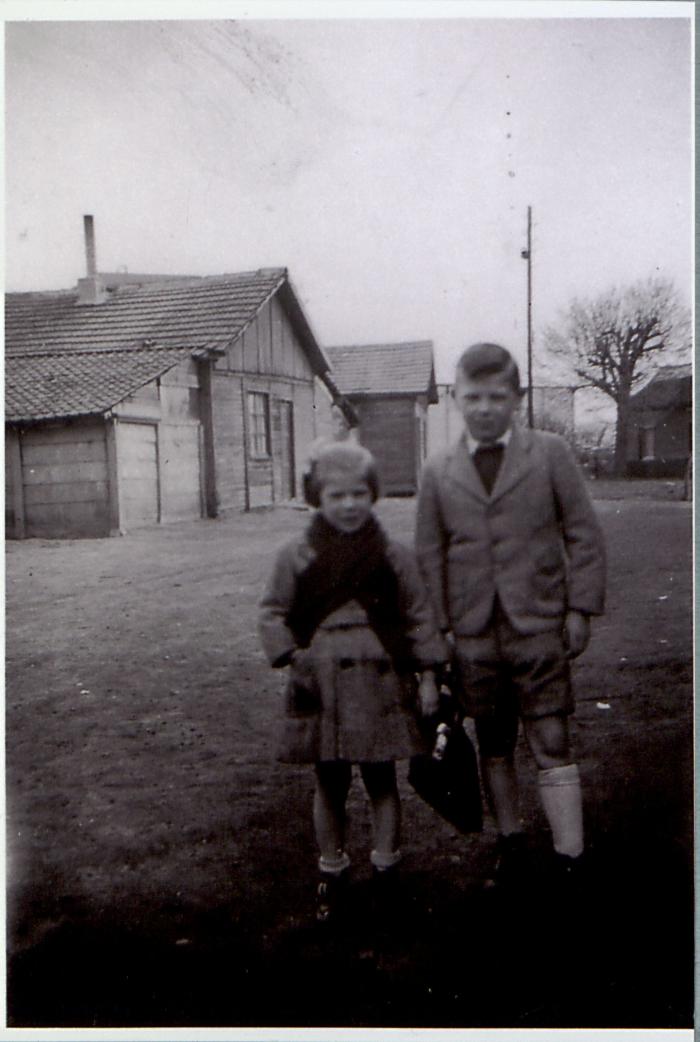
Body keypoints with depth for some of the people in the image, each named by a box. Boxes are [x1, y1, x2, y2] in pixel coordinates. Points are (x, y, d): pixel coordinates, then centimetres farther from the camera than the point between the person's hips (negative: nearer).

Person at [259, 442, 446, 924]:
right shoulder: (296, 556, -2)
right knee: (330, 784, 12)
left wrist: (428, 676, 3)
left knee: (382, 779, 11)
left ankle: (386, 868, 30)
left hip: (380, 682, 0)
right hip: (322, 686, 0)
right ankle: (332, 873, 30)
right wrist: (292, 657, -8)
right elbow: (273, 612, 5)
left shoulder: (395, 556, -1)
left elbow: (420, 616, 4)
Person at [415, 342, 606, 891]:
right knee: (494, 745, 14)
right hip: (473, 634, 3)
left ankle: (571, 861, 10)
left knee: (552, 743, -1)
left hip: (539, 627, -2)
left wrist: (581, 608, -4)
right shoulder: (439, 471, 5)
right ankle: (511, 840, 32)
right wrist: (439, 625, 2)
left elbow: (583, 533, 1)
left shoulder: (550, 452, 0)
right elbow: (430, 553, 7)